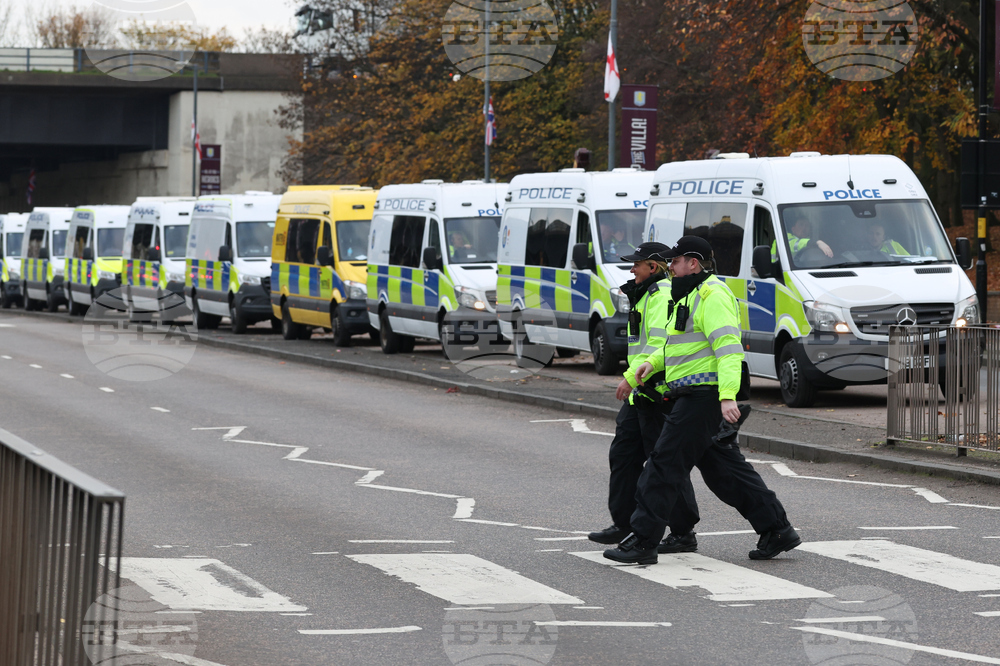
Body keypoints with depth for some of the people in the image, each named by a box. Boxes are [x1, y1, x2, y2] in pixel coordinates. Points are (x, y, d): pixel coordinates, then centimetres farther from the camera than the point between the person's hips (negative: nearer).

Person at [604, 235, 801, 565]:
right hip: (697, 397, 11)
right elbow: (683, 342, 32)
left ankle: (642, 542, -5)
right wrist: (653, 362, 13)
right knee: (725, 469, 12)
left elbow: (729, 348, -23)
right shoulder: (690, 296, 21)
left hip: (704, 397, -11)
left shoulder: (712, 296, -14)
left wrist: (727, 397, -33)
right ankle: (777, 531, 14)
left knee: (665, 464, -8)